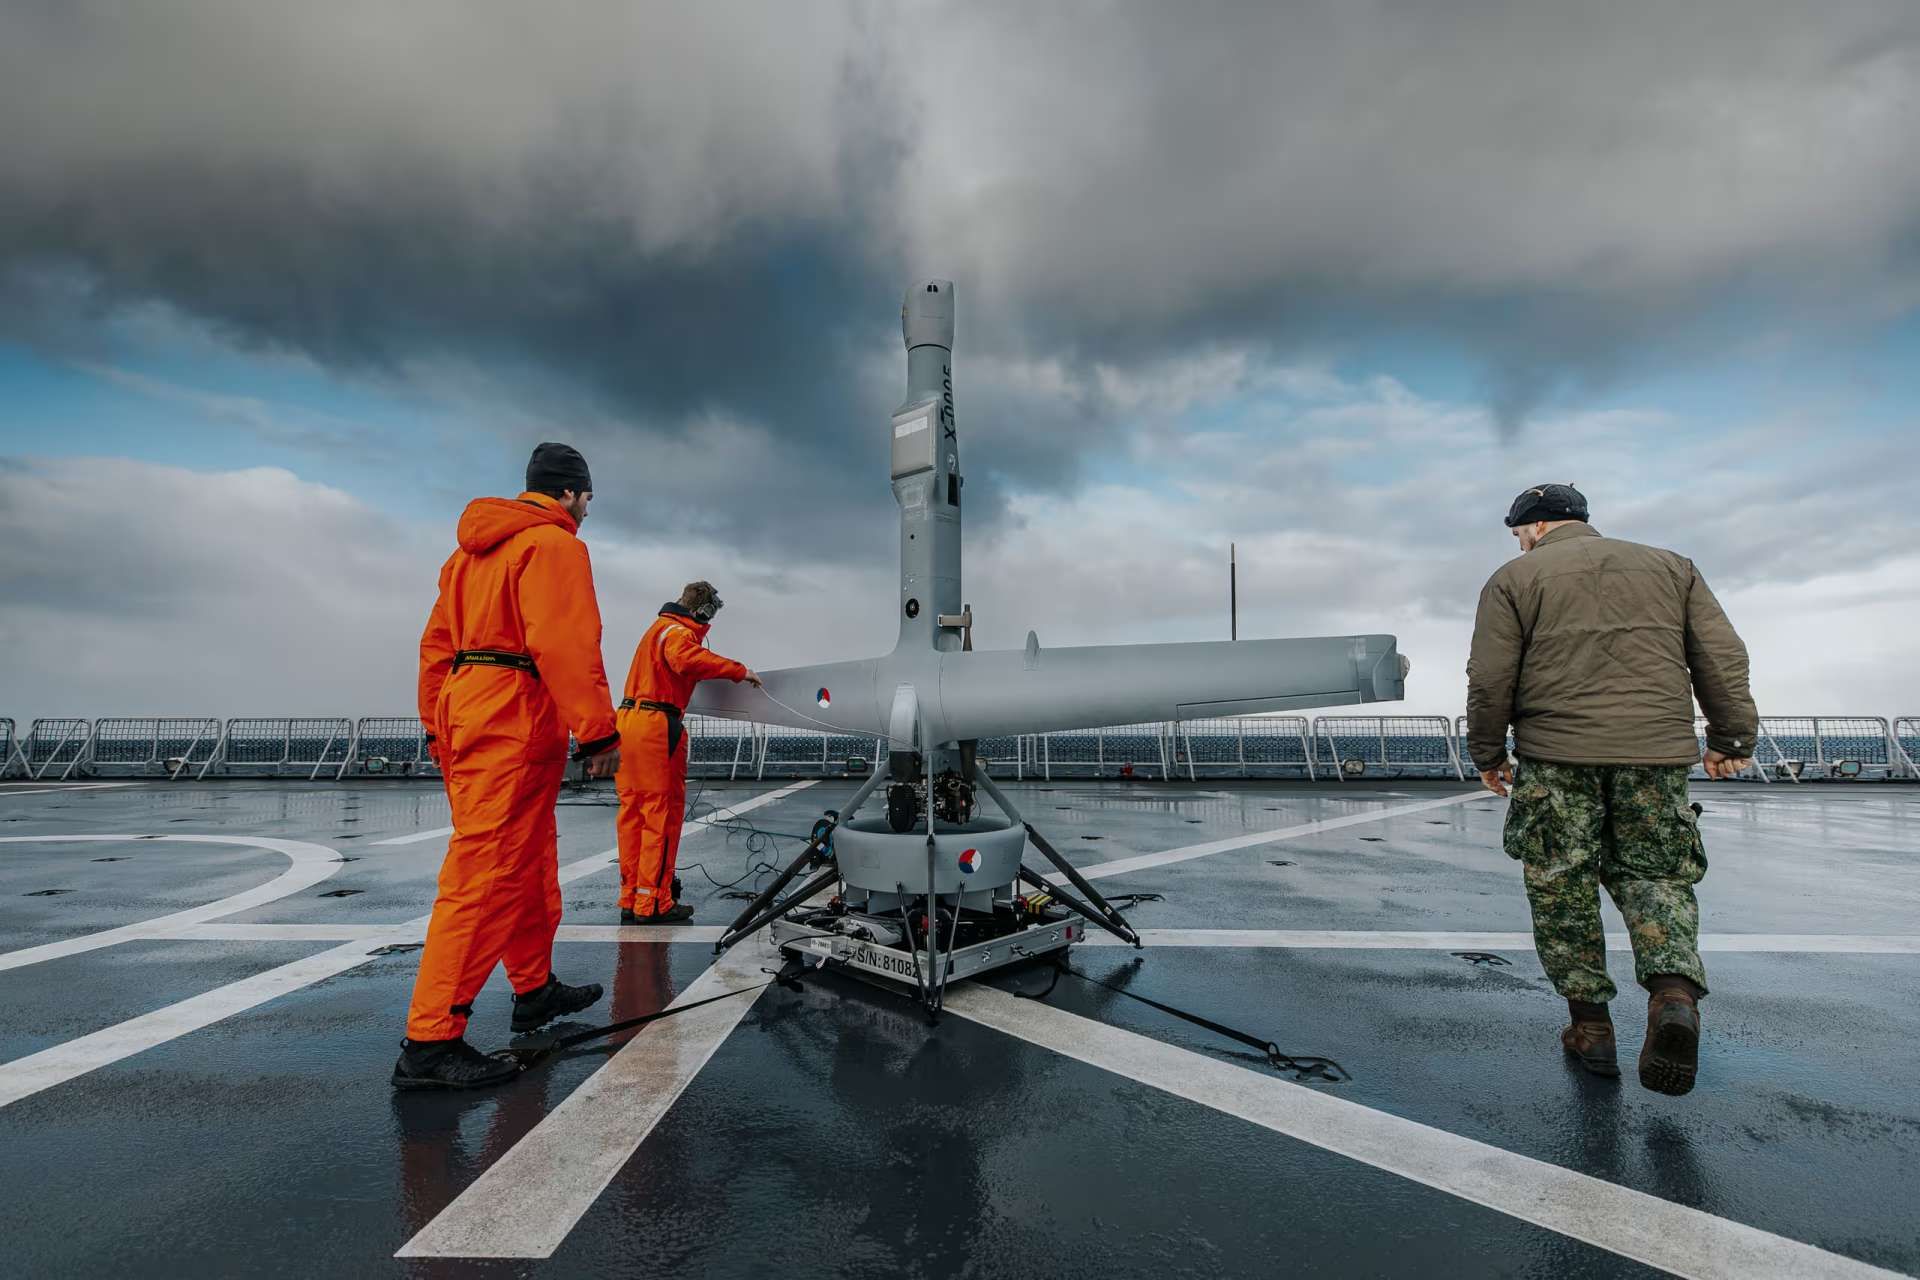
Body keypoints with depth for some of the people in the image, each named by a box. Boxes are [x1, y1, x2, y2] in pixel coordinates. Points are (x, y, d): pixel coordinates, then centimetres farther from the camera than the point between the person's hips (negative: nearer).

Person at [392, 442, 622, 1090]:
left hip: (464, 706, 10)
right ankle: (430, 1041, -4)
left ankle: (534, 989, 32)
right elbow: (565, 642, -20)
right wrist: (598, 730, -21)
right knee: (487, 874, -8)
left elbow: (436, 643, 22)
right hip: (516, 716, -10)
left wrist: (439, 728, 25)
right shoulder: (553, 543, -7)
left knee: (530, 864, 19)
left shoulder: (474, 548, 22)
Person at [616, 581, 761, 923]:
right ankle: (653, 902, 1)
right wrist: (739, 671, -24)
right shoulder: (677, 631, -8)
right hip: (656, 725, -10)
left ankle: (631, 899, 18)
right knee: (663, 812, -3)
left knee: (633, 812, 11)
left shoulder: (659, 626, 23)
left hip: (628, 719, 10)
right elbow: (688, 660, -30)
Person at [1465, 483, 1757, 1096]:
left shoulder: (1513, 578, 4)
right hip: (1659, 751, 4)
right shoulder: (1671, 566, 16)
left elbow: (1489, 680, -3)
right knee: (1654, 875, 13)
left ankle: (1591, 1024, 12)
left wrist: (1488, 755, 7)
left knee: (1562, 889, 7)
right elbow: (1723, 657, 10)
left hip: (1556, 756, -3)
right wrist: (1731, 739, 17)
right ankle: (1675, 990, -10)